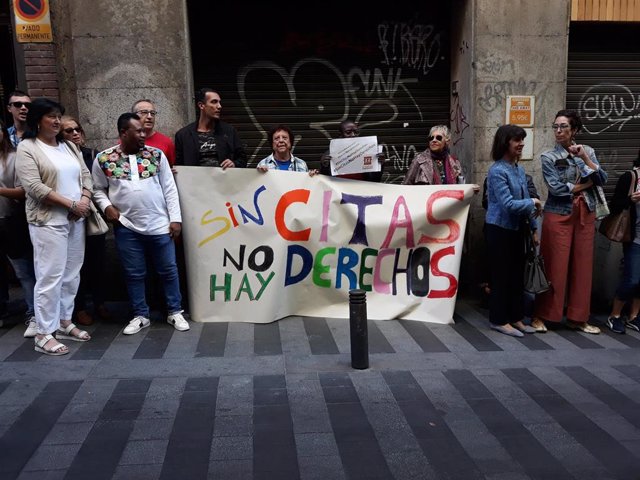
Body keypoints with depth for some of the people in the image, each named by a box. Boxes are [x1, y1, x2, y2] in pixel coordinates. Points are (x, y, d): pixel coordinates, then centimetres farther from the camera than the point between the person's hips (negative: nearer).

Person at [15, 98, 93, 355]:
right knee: (50, 276, -7)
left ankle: (64, 322, 23)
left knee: (71, 274, 10)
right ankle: (43, 334, 1)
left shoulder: (69, 146, 16)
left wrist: (85, 201, -6)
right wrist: (71, 203, -16)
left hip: (76, 219, 7)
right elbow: (34, 187, -15)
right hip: (48, 221, -7)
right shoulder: (27, 148, -5)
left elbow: (86, 175, 13)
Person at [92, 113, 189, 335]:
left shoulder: (156, 154, 1)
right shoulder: (104, 159, -1)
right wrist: (107, 206, -10)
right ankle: (140, 315, 23)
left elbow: (169, 188, 2)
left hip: (160, 225, 1)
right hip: (126, 227, 0)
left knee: (169, 270, 8)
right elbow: (98, 190, 9)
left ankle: (175, 312, 22)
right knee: (134, 274, 9)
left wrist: (175, 218, -3)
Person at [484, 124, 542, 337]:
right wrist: (533, 203, -11)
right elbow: (508, 204, -24)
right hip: (500, 230, -8)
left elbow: (526, 201, 15)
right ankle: (499, 320, 13)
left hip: (517, 230, 8)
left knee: (517, 274, 13)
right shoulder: (497, 171, -17)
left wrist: (533, 227, 12)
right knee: (501, 274, 1)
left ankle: (516, 318, 24)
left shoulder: (519, 170, 9)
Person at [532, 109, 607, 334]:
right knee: (554, 266, -4)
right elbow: (556, 188, -14)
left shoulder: (587, 151, 9)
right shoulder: (548, 157, -3)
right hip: (559, 215, -4)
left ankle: (578, 318, 15)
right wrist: (585, 185, -6)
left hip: (585, 214, 4)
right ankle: (541, 315, 6)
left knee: (582, 265, 6)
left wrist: (585, 158, -10)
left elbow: (602, 180, -1)